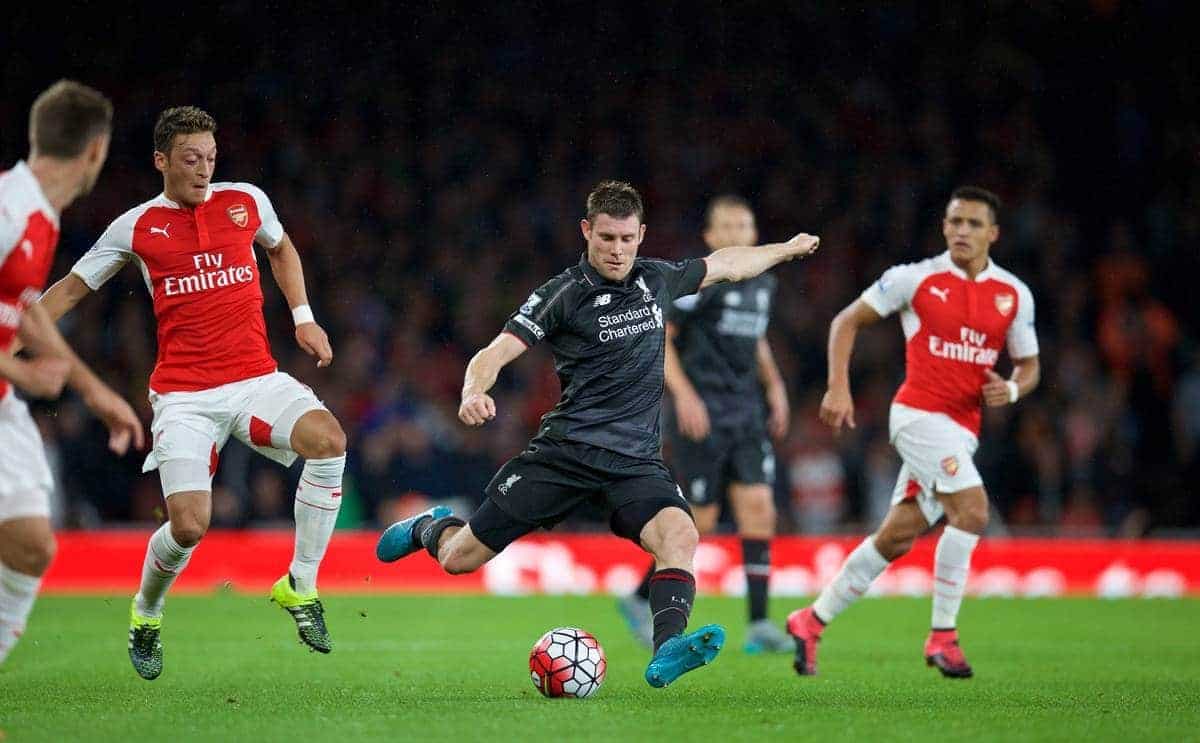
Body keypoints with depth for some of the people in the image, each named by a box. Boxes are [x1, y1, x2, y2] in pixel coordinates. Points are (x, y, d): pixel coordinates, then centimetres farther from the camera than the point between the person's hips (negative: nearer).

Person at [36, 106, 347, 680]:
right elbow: (72, 288, 13)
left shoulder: (247, 201, 6)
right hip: (183, 394, -2)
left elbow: (281, 249, 28)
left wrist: (303, 318, 17)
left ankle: (300, 586, -12)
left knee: (327, 438, -28)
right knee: (189, 525, -17)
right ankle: (145, 615, 18)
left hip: (257, 379, 2)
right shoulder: (137, 227, 2)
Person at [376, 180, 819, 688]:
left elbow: (723, 265, 29)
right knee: (460, 559, 1)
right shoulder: (562, 294, -5)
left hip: (636, 461, 3)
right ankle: (430, 528, 37)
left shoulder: (656, 280, 10)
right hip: (566, 450, -3)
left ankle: (667, 651, -41)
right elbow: (498, 351, -13)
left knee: (680, 534, -30)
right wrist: (474, 392, -34)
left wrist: (787, 249, 40)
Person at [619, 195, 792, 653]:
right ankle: (640, 601, 17)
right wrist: (684, 394, -17)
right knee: (701, 521, -4)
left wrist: (774, 385, 15)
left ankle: (759, 625, -5)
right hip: (702, 415, -6)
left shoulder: (764, 283, 12)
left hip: (747, 413, 6)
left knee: (759, 508, -6)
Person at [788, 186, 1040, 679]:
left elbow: (1029, 366, 17)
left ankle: (812, 622, 20)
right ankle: (942, 636, -12)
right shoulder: (915, 278, -2)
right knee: (972, 510, -22)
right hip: (919, 413, -5)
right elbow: (847, 321, 6)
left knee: (897, 537, 7)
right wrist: (838, 388, -5)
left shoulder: (1014, 295, 8)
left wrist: (1011, 389, -6)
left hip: (962, 430, 5)